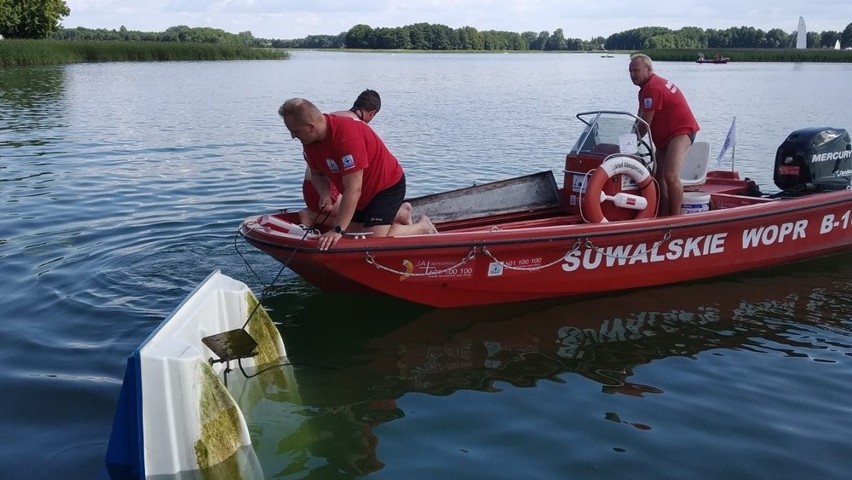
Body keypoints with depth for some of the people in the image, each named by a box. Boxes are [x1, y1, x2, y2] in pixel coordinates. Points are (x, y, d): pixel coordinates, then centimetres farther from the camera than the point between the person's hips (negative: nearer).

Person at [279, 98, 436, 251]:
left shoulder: (347, 135, -36)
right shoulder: (310, 140, -10)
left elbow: (353, 190, -36)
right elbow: (317, 174, 5)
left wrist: (338, 230, -35)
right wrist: (325, 195, -18)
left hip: (388, 186, -9)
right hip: (363, 193, 9)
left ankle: (422, 226, 5)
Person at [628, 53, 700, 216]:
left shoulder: (652, 88, -20)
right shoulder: (648, 86, 13)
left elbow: (645, 124, -18)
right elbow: (639, 119, 15)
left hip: (681, 131, -12)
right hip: (665, 136, 12)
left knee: (670, 176, -26)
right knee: (659, 177, 14)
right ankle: (664, 216, 21)